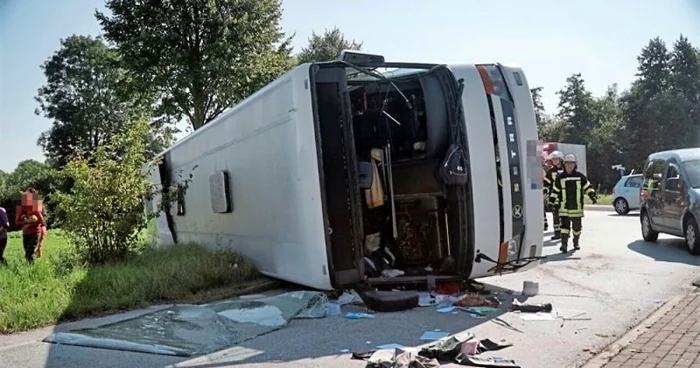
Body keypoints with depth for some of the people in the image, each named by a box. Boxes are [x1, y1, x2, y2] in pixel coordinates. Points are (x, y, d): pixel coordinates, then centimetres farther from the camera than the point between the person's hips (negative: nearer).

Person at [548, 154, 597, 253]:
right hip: (564, 207, -1)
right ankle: (564, 244, -11)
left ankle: (576, 242, 31)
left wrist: (593, 196, -7)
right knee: (565, 225, -10)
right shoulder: (560, 177, 5)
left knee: (577, 226, 11)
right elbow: (555, 191, 10)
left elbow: (588, 187, 7)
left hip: (577, 207, 1)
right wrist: (551, 201, 6)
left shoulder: (580, 177, 5)